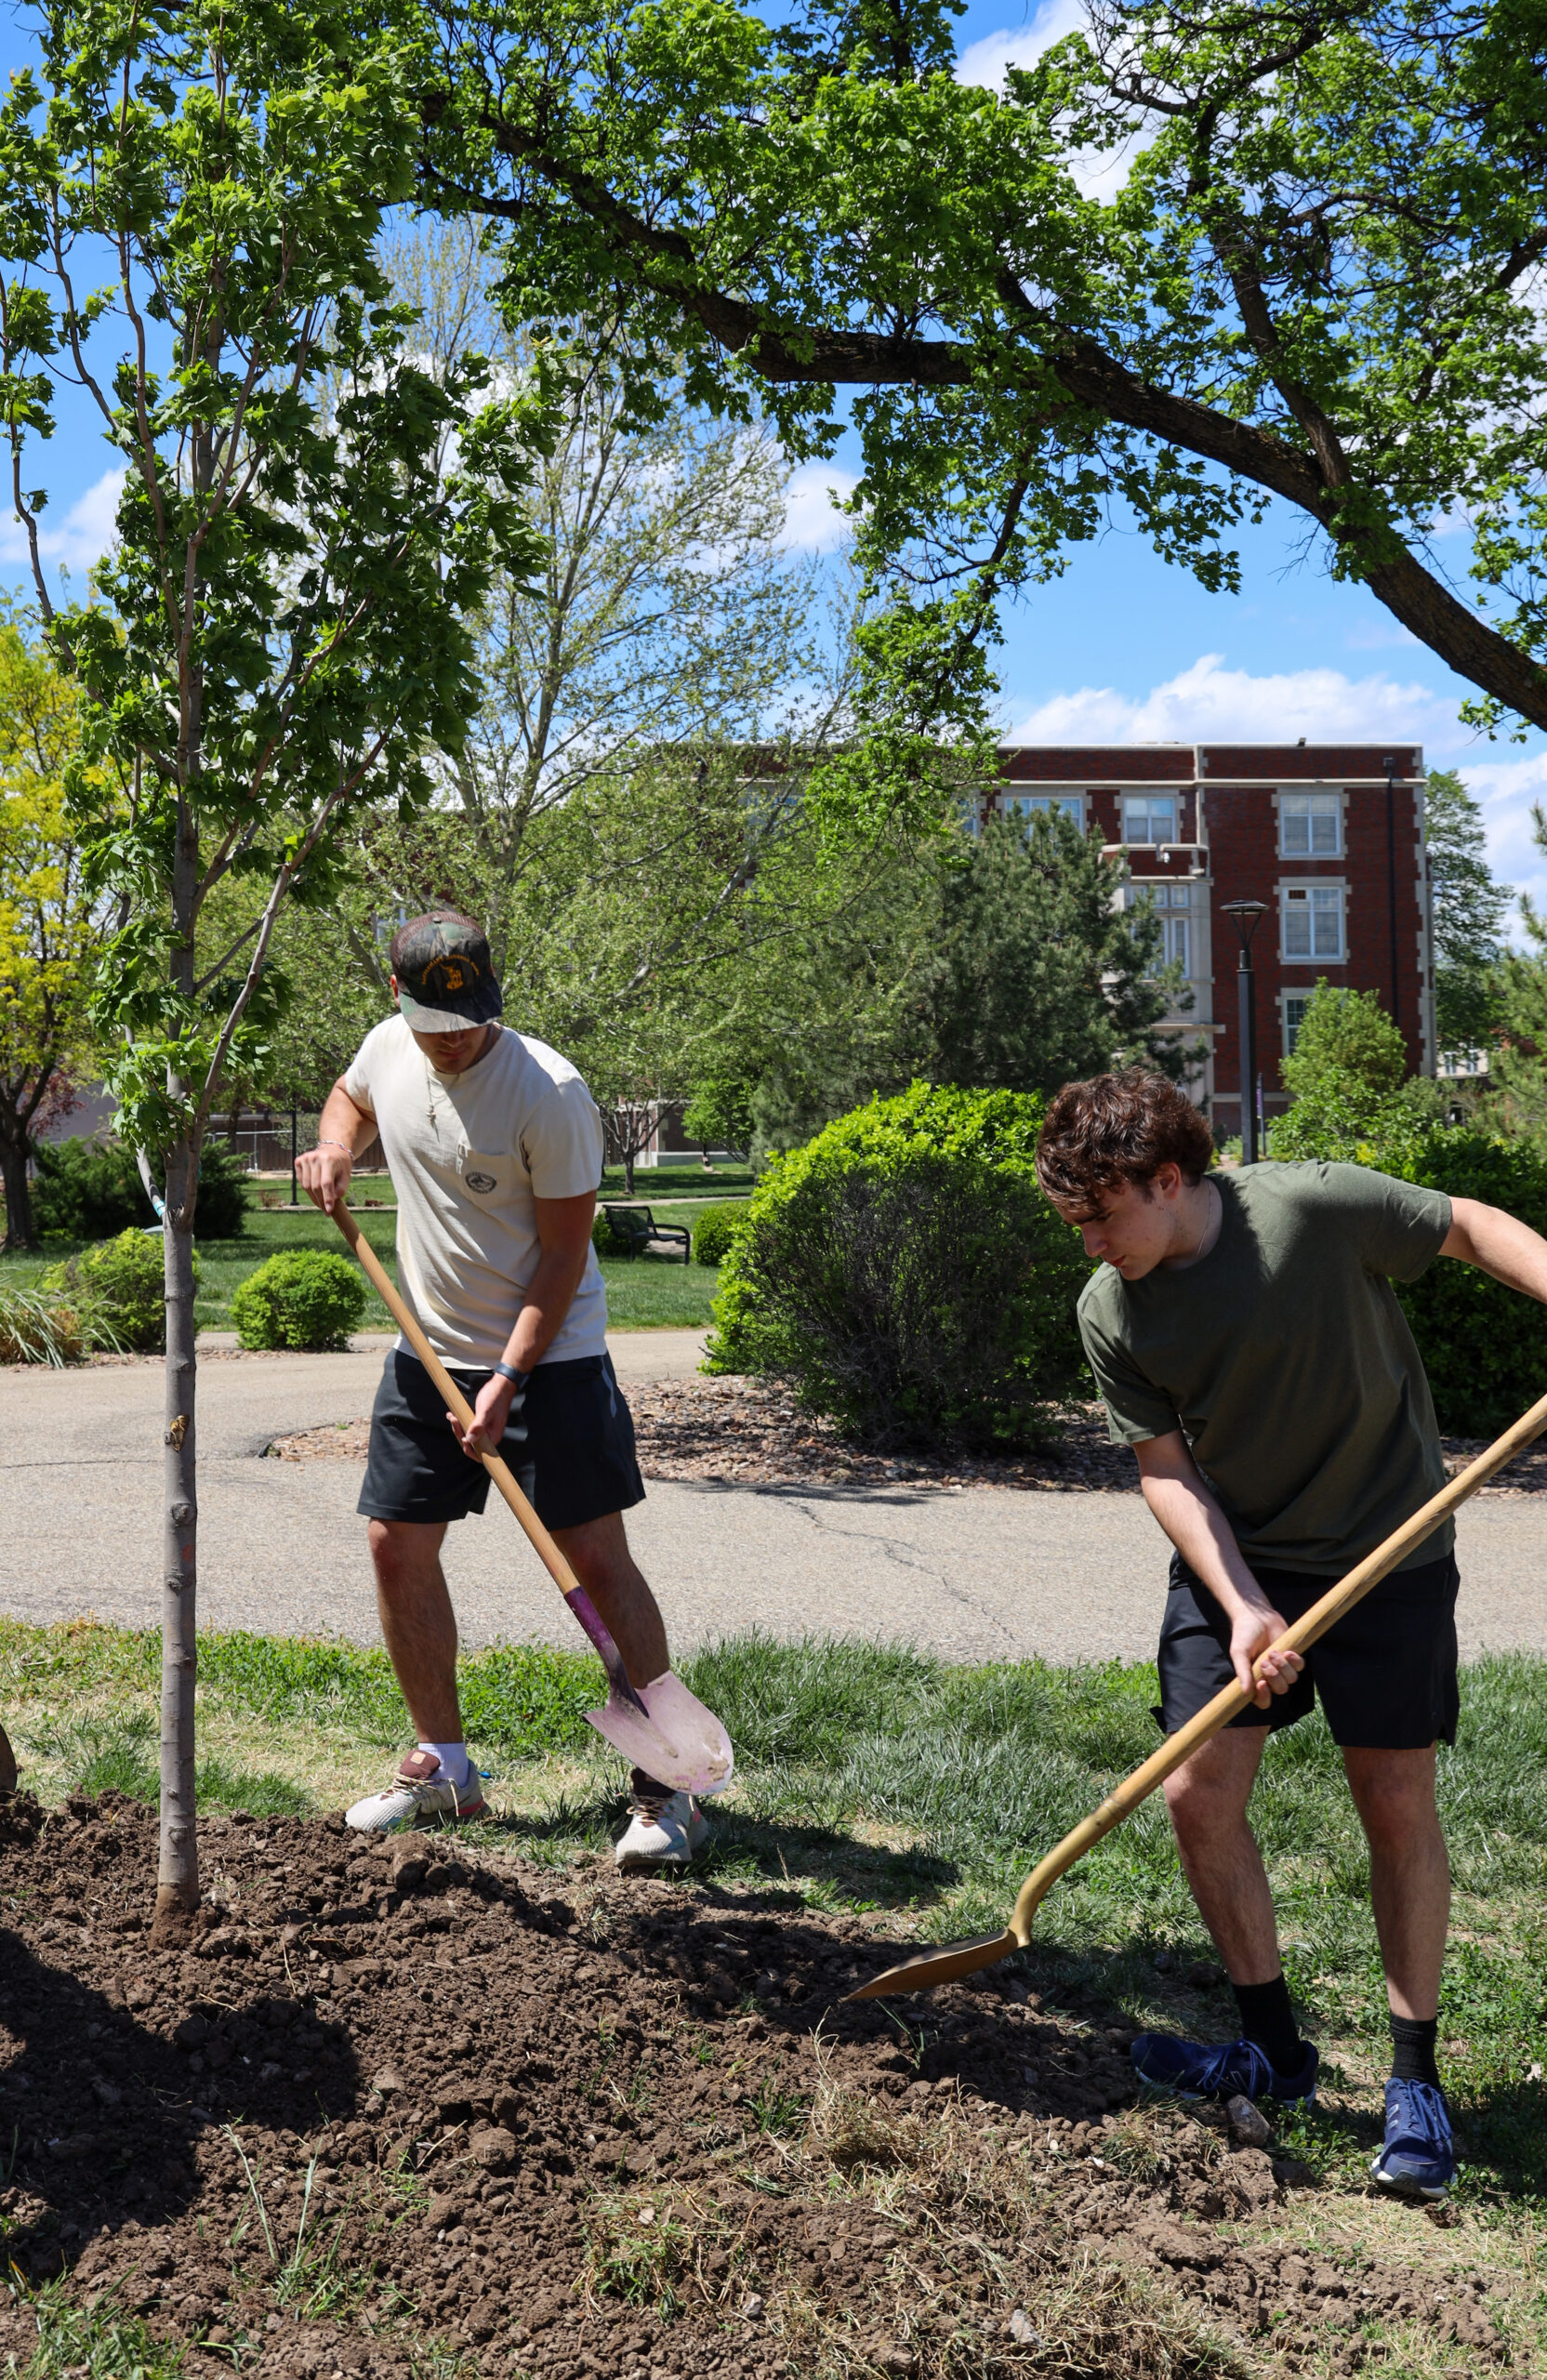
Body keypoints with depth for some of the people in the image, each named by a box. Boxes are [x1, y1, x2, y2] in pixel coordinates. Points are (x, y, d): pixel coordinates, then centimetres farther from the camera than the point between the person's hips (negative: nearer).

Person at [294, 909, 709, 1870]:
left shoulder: (550, 1091, -20)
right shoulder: (387, 1049, -2)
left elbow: (565, 1252, -17)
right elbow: (351, 1098, 23)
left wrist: (509, 1378, -22)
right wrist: (335, 1147, 0)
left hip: (550, 1355, -6)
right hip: (430, 1349, 6)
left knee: (597, 1556, -8)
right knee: (398, 1546, 7)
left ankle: (667, 1785, 1)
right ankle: (444, 1765, 24)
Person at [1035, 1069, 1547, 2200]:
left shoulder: (1318, 1207, -21)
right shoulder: (1109, 1313, -10)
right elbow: (1169, 1469, -7)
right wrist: (1243, 1608, -17)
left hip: (1389, 1551, -3)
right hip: (1234, 1559, 3)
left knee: (1398, 1802, 1)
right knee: (1199, 1793, -1)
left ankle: (1417, 2080, 18)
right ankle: (1276, 2049, 20)